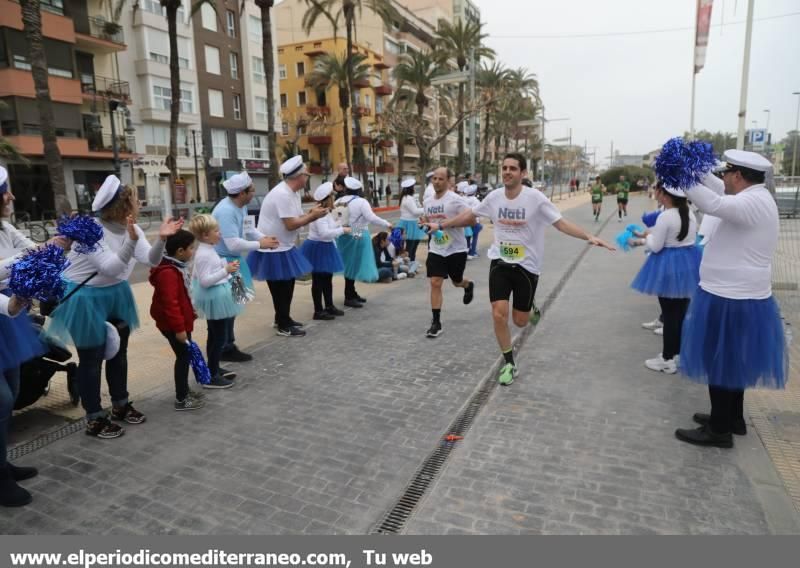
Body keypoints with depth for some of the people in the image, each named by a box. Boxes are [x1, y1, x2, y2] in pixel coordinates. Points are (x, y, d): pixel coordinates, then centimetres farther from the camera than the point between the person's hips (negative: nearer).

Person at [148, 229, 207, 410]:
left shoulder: (177, 267, 9)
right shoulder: (168, 273, -25)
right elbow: (170, 303, -28)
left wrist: (184, 323, 25)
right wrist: (179, 328, -26)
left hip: (182, 322, 10)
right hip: (173, 326, -10)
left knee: (185, 355, 19)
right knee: (183, 357, 0)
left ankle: (184, 390, 33)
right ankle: (181, 399, 11)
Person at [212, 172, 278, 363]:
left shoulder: (241, 206, 2)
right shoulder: (226, 211, -27)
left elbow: (247, 228, 14)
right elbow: (234, 244, -31)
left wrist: (264, 237, -5)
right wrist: (260, 244, -21)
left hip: (233, 260, 10)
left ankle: (228, 344, 32)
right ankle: (226, 349, 10)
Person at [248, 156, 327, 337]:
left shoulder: (292, 193, 7)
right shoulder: (283, 195, -24)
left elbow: (296, 219, 8)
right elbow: (291, 224, -26)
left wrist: (312, 214, -8)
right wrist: (313, 216, -16)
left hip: (283, 246, 10)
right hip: (274, 249, -10)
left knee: (287, 285, 17)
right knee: (281, 288, 0)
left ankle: (283, 319, 32)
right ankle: (284, 325, 13)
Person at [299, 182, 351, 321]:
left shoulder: (327, 213, 10)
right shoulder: (320, 214, -21)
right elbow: (324, 233, -32)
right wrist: (342, 230, -25)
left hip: (325, 248, 10)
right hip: (317, 248, -10)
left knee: (327, 278, 17)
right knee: (318, 280, -2)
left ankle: (329, 306, 29)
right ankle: (318, 311, 6)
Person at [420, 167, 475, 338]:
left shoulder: (455, 200, -15)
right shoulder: (427, 202, 5)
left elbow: (472, 220, -22)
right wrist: (425, 224, -1)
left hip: (456, 250, -4)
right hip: (436, 250, 4)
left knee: (456, 282, 15)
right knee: (435, 283, -5)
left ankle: (469, 285, 53)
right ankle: (436, 323, 1)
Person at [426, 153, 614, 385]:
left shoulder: (535, 197, -15)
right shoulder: (494, 197, -4)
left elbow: (561, 223, -15)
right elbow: (468, 215, 12)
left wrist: (589, 237, -28)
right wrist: (441, 225, 17)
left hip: (527, 266, -2)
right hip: (500, 263, 2)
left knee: (520, 321, 6)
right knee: (499, 315, -9)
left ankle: (531, 309, 46)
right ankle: (509, 364, 10)